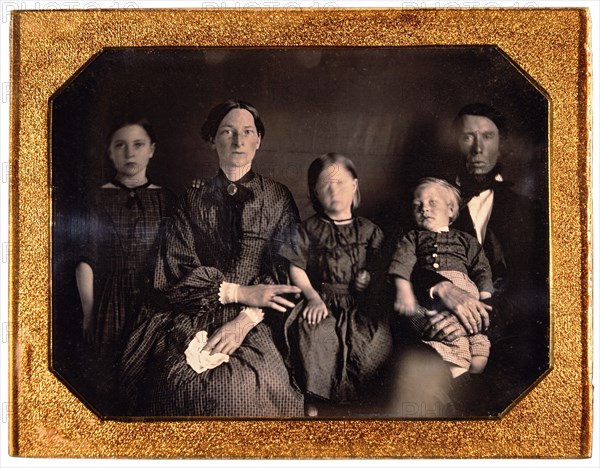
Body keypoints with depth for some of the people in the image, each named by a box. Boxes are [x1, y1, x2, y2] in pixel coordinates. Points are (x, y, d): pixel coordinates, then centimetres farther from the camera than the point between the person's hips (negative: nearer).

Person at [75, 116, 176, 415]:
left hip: (155, 304, 2)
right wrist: (89, 312, -6)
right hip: (110, 306, -1)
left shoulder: (166, 200, 7)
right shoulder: (98, 199, 1)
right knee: (109, 386, 2)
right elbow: (86, 261, -2)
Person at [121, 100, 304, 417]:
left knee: (243, 384, -30)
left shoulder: (277, 198, 9)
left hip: (255, 322, -1)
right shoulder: (193, 200, 11)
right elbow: (174, 270, 0)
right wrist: (238, 292, -12)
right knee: (177, 378, -27)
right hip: (194, 317, 1)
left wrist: (247, 319, -16)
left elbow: (286, 271, -1)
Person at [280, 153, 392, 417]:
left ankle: (357, 400, -12)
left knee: (377, 333, -30)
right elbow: (296, 269, 4)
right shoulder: (310, 229, 11)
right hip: (322, 299, -1)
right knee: (314, 332, -34)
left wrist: (369, 278, -10)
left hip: (360, 303, 1)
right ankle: (315, 401, -18)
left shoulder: (369, 231, 14)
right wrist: (313, 297, -10)